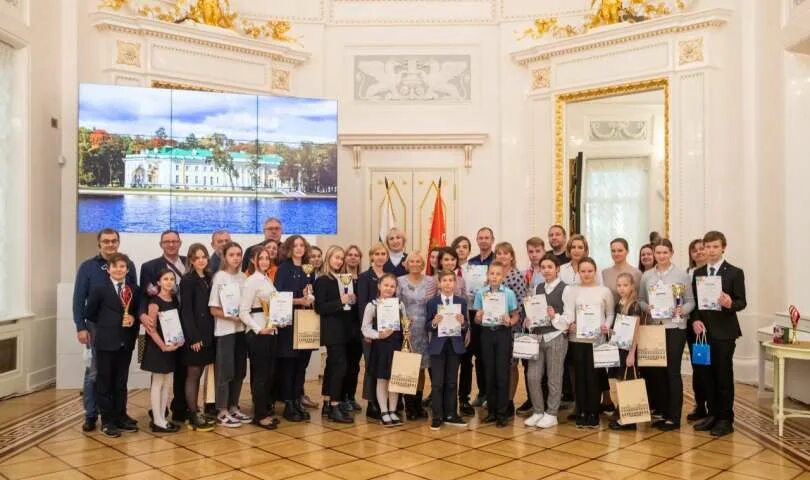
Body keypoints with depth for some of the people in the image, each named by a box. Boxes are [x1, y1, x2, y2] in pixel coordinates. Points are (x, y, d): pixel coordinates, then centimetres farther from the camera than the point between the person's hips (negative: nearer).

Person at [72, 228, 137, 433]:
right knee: (94, 373, 4)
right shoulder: (87, 267, -2)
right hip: (96, 327, -2)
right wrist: (81, 327, -8)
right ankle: (91, 415, 15)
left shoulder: (128, 265, 3)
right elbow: (79, 299, -3)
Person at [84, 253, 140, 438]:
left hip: (126, 342, 4)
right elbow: (89, 313, -1)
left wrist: (133, 320, -6)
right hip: (106, 342, -4)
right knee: (105, 382, 5)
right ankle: (107, 421, 13)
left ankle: (121, 417, 24)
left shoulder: (134, 289, 6)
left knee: (121, 382, 13)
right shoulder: (99, 289, -5)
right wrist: (106, 326, -4)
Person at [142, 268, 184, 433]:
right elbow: (151, 329, -16)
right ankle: (157, 421, 6)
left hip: (171, 346, 7)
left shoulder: (174, 300, 8)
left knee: (167, 384, 10)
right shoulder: (155, 302, -12)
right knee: (157, 384, 0)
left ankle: (162, 418, 19)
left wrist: (180, 340, 0)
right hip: (158, 347, -7)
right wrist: (163, 346, -19)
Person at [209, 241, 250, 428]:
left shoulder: (243, 277, 4)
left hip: (242, 329, 5)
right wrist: (231, 317, -19)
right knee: (225, 372, -1)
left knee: (239, 371, 11)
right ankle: (222, 412, 9)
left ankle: (234, 407, 24)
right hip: (225, 331, -5)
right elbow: (213, 310, -9)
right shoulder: (219, 277, -8)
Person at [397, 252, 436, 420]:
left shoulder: (430, 281, 5)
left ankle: (418, 404, 18)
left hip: (424, 329, 1)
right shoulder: (400, 281, 2)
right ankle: (409, 406, 7)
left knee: (421, 368, 7)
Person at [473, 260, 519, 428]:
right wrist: (478, 318, -16)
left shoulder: (509, 293, -3)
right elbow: (477, 320, 6)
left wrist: (509, 322, -18)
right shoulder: (481, 293, 2)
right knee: (489, 372, 8)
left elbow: (515, 315, 2)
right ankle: (491, 410, 20)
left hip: (503, 333, -2)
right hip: (487, 333, 2)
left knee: (502, 373, -1)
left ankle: (502, 413, 8)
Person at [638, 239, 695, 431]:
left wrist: (682, 310, -18)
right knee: (658, 371, 7)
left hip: (675, 327, -3)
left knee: (673, 371, -2)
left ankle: (674, 417, 6)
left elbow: (691, 301, 1)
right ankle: (665, 413, 19)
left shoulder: (682, 274, -1)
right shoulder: (646, 276, 7)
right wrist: (646, 307, -9)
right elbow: (640, 299, 11)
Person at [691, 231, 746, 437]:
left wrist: (730, 304, -26)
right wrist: (695, 320, -6)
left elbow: (742, 302, -5)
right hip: (703, 331, 4)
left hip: (724, 332, -4)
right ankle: (713, 414, 20)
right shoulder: (698, 273, 10)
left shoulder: (735, 273, -4)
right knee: (708, 375, 10)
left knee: (724, 376, 1)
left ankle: (726, 419, 10)